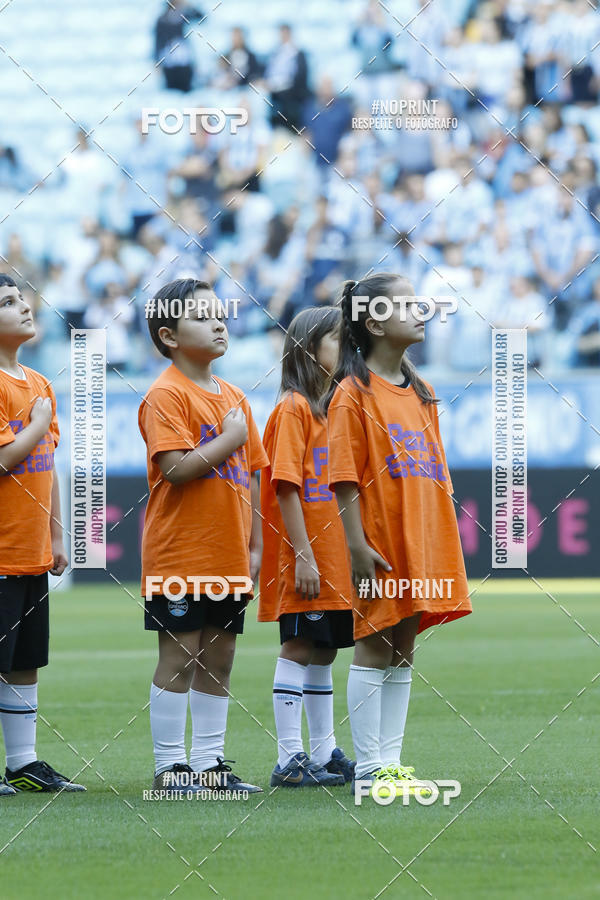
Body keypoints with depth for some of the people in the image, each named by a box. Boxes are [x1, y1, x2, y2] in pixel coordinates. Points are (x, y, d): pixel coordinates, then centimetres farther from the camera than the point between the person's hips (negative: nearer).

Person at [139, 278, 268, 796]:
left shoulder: (233, 398, 14)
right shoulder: (167, 396, -10)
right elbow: (177, 468, -22)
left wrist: (255, 546, 13)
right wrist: (229, 439, -15)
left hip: (228, 555, 7)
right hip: (180, 554, -7)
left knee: (219, 659, 10)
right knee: (180, 657, -4)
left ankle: (209, 762, 16)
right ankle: (170, 767, 1)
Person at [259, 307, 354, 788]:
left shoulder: (332, 407, 16)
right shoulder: (293, 408, -11)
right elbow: (286, 487, -17)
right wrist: (303, 556, -21)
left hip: (332, 558, 9)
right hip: (304, 560, -9)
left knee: (323, 651, 13)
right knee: (299, 649, -7)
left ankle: (324, 753, 20)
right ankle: (290, 761, -5)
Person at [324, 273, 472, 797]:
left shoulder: (421, 394, 14)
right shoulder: (353, 393, -9)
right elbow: (345, 477, -12)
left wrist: (446, 539, 13)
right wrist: (357, 544, -18)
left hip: (422, 539, 7)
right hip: (380, 543, -7)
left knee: (403, 652, 10)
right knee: (374, 650, -2)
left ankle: (391, 761, 14)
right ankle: (369, 768, 1)